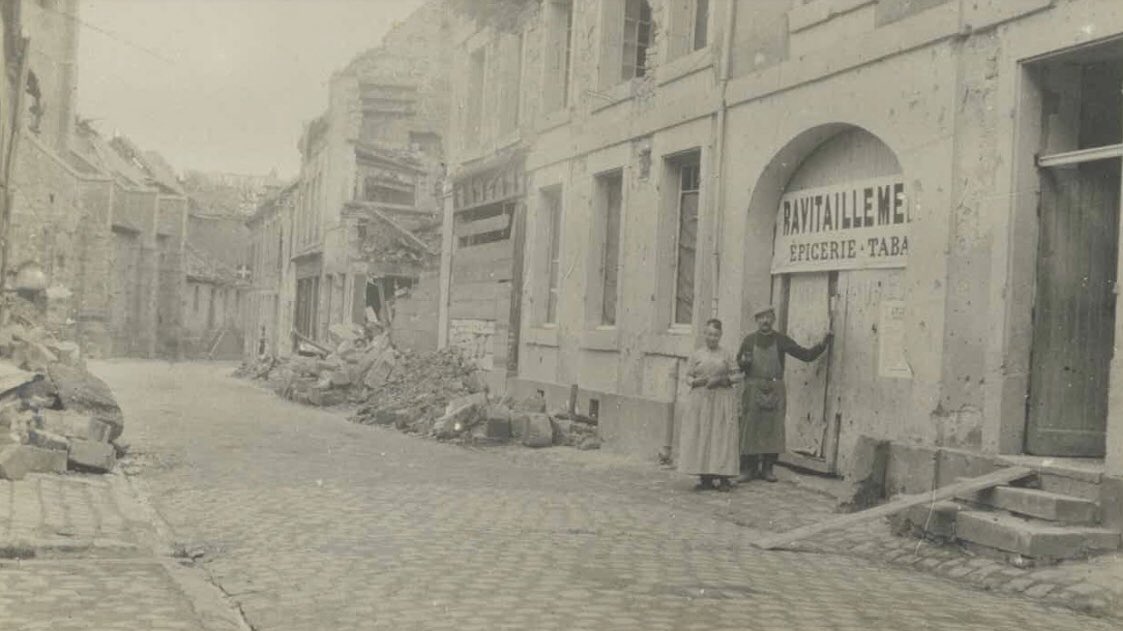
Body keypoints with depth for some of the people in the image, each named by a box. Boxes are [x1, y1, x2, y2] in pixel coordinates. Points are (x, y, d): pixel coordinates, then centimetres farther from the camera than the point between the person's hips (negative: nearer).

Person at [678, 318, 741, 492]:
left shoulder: (726, 355, 7)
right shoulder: (696, 355, 9)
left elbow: (737, 376, 5)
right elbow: (688, 377, 9)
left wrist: (721, 380, -10)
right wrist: (697, 381, -12)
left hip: (722, 401, -1)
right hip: (700, 400, 1)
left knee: (722, 437, -5)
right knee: (701, 438, -2)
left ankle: (723, 479, -2)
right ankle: (705, 479, 4)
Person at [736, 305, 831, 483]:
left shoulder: (781, 340, 6)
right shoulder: (749, 340, 7)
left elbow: (806, 355, 4)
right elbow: (739, 362, 15)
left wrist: (823, 344, -8)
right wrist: (743, 362, -8)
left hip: (775, 390, 1)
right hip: (753, 388, 0)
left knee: (773, 428, -1)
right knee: (750, 428, -2)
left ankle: (767, 468, 8)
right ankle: (748, 468, 5)